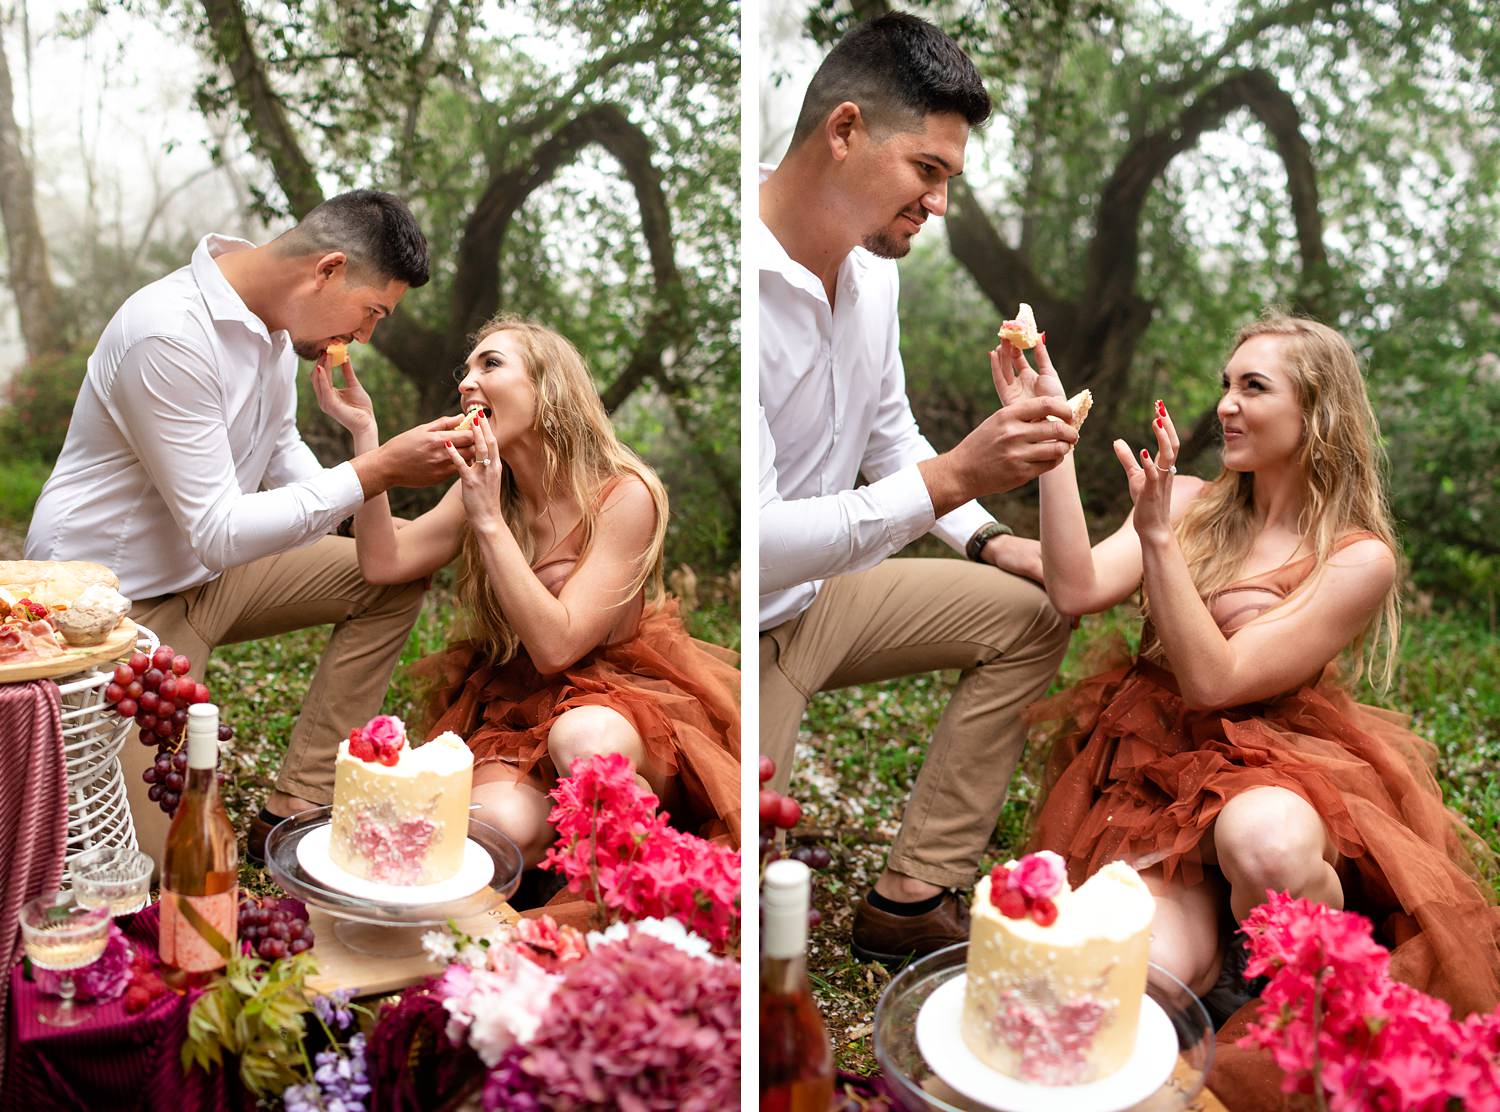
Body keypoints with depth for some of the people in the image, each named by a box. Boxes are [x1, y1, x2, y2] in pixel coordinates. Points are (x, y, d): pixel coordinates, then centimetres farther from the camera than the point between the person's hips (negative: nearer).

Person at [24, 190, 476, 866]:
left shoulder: (274, 322, 0)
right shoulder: (170, 335, -28)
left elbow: (281, 455, 18)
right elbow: (220, 533, -29)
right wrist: (375, 470, -30)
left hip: (205, 574, 9)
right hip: (119, 601, -9)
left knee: (395, 576, 3)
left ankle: (296, 809, 4)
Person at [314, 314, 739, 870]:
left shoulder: (626, 495, -14)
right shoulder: (483, 487, 6)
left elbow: (556, 646, -20)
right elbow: (384, 563, -5)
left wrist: (488, 522, -22)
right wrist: (364, 432, -7)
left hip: (622, 701, -3)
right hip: (513, 708, 4)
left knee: (583, 736, -39)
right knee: (498, 825, -30)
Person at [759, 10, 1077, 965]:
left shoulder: (872, 261, 0)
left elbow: (888, 431, 15)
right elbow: (757, 543, -32)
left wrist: (987, 540, 5)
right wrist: (953, 477, -35)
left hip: (818, 593, 9)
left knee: (1032, 613, 9)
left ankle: (913, 899, 10)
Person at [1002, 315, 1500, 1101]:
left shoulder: (1360, 558, -6)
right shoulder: (1190, 502, 7)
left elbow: (1214, 680, -15)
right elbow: (1076, 591, -10)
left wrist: (1158, 537, -24)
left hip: (1278, 769, -1)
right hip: (1158, 762, 1)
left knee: (1266, 840, -41)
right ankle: (1212, 957, 5)